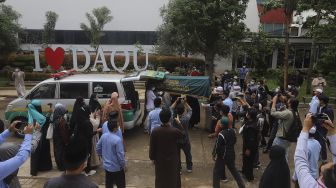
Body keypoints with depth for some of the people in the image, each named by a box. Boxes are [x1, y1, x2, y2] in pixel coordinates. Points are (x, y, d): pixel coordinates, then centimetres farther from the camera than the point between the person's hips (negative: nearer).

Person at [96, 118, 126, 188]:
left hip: (106, 166, 6)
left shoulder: (103, 136, -7)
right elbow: (120, 154, -22)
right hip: (116, 167, -6)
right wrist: (123, 165, -6)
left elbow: (98, 148, 6)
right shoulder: (118, 139, -27)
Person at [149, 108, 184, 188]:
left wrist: (153, 158, 8)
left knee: (160, 180, 19)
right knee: (172, 179, 18)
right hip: (172, 161, -1)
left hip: (160, 160, 1)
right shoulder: (175, 131, -22)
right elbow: (183, 135, 2)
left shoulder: (155, 132, -17)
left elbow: (152, 147, -8)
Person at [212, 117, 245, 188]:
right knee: (234, 170, 23)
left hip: (222, 156, -7)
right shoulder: (233, 131, -5)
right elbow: (234, 141, 11)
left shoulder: (221, 134, -25)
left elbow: (218, 146, -18)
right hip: (231, 155, 7)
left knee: (216, 172, 8)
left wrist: (214, 154, -4)